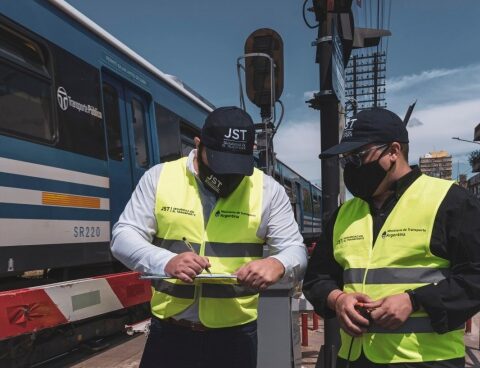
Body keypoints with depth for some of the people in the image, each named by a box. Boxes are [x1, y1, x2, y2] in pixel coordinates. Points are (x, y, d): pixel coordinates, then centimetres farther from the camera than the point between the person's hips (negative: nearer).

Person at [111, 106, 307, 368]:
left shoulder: (267, 189, -3)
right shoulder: (159, 177, -3)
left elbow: (296, 252, -2)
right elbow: (123, 237, -5)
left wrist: (277, 265, -27)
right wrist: (166, 262, -26)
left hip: (235, 334, 0)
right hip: (168, 330, 1)